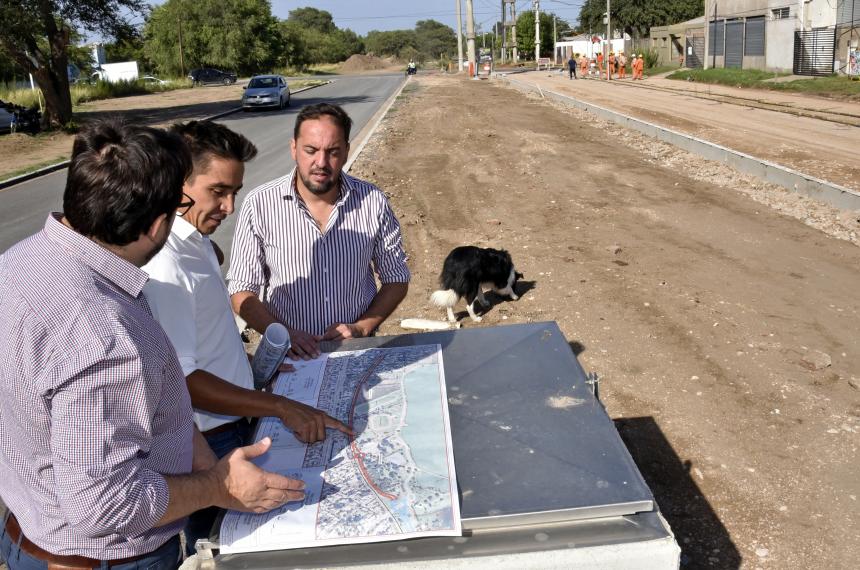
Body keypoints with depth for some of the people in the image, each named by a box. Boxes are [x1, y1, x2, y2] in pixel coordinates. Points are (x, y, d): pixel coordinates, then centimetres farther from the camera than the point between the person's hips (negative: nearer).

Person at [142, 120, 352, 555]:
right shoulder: (164, 266, -28)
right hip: (207, 442, -9)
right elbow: (181, 380, -29)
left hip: (231, 422, 9)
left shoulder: (195, 240, 4)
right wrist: (281, 407, -30)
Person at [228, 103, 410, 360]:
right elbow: (241, 291, -1)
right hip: (290, 356, 0)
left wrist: (362, 328, -6)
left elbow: (396, 279, 7)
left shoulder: (373, 202, -2)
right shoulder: (258, 205, -6)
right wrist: (281, 334, -15)